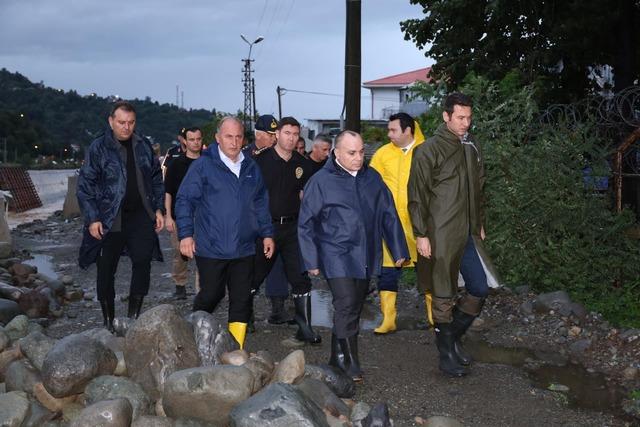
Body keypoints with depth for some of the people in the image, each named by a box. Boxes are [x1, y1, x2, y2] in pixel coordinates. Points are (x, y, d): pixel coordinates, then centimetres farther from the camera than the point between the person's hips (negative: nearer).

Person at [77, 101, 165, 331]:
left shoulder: (143, 146, 8)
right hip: (109, 219, -2)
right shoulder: (98, 148, -4)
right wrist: (92, 219, -10)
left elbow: (157, 180, 15)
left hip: (140, 215, 3)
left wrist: (159, 209, 7)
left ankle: (134, 315, 7)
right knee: (106, 270, 4)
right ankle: (109, 320, 18)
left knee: (143, 262, -7)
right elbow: (85, 185, -4)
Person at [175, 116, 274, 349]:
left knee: (242, 300, 5)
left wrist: (267, 234, 15)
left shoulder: (251, 168, 11)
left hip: (243, 249, 4)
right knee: (211, 295, 4)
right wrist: (186, 234, -12)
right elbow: (185, 200, -5)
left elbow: (261, 205, 19)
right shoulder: (203, 165, -4)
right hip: (211, 249, -4)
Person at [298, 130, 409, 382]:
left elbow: (389, 215, 13)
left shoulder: (372, 177, 7)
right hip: (337, 257, -5)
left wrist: (399, 250, 11)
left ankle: (338, 357, 25)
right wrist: (311, 260, -5)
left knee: (355, 306, 11)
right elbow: (306, 224, -3)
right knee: (347, 305, -14)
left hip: (366, 257, 5)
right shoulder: (321, 181, -6)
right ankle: (349, 362, -3)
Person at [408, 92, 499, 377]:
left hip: (467, 235, 7)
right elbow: (417, 195, -11)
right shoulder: (430, 150, -10)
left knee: (479, 289, 9)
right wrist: (421, 234, -14)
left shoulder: (472, 147, 12)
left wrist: (479, 224, 20)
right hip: (440, 236, -7)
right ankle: (447, 355, 15)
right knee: (443, 297, 2)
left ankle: (452, 338, 28)